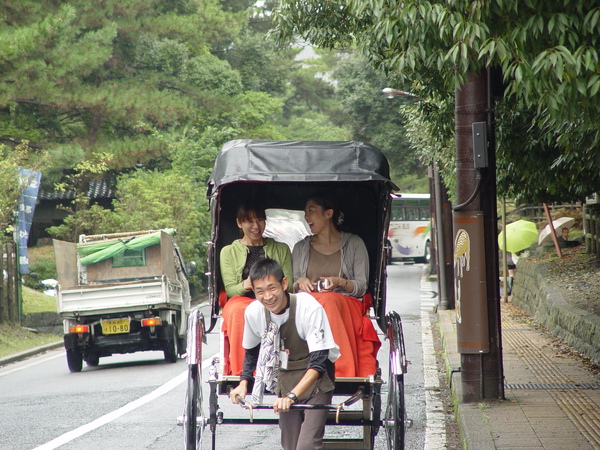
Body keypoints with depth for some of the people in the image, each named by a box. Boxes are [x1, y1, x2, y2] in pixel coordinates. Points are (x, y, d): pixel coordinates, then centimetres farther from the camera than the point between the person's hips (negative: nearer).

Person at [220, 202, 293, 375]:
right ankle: (242, 372, -41)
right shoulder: (229, 252, 17)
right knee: (240, 311, -39)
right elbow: (230, 289, 6)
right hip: (241, 301, 0)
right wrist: (245, 285, -19)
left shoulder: (281, 249, 21)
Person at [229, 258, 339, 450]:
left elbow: (319, 362, -27)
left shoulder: (309, 307, -25)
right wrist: (244, 382, -4)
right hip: (285, 381, 5)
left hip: (316, 381, -5)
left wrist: (291, 395, -37)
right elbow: (251, 351, 10)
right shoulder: (253, 312, -11)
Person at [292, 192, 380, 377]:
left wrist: (340, 282, -14)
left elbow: (362, 287, 6)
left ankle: (342, 371, -45)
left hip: (346, 304, -2)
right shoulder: (301, 248, 19)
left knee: (327, 301, -38)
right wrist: (300, 282, -5)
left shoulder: (354, 244, 11)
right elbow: (291, 288, 18)